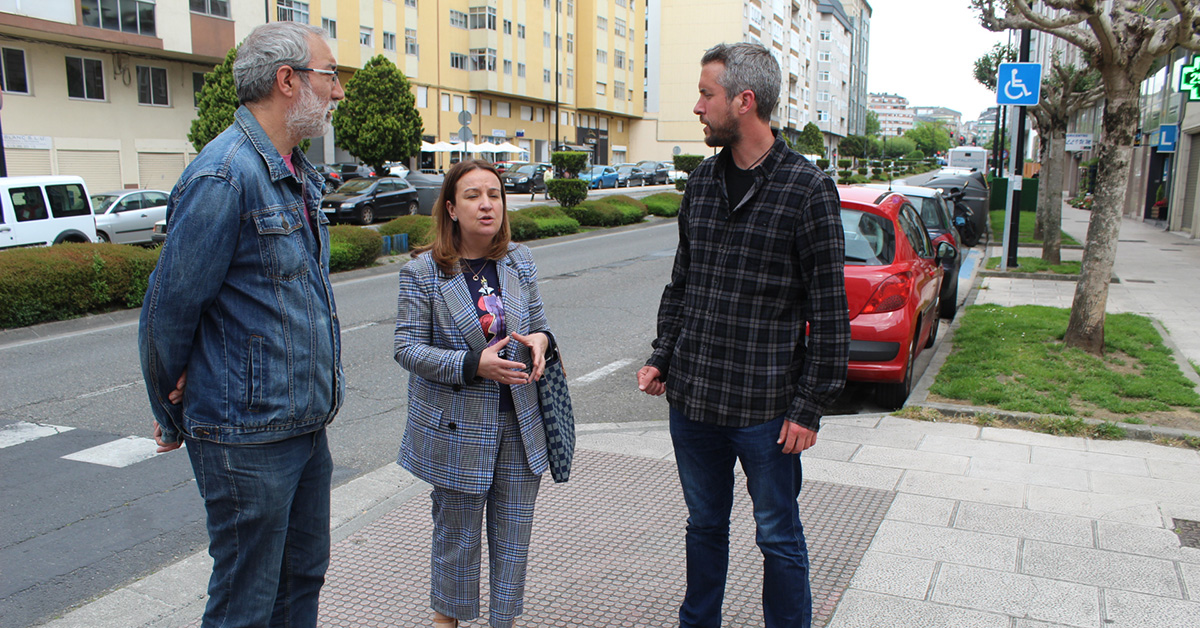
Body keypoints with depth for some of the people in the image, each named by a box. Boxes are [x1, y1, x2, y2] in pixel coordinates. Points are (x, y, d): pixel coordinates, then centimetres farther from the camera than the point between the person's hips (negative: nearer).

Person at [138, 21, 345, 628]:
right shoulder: (225, 175, -19)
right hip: (248, 438, -9)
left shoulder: (298, 175, 12)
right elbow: (168, 308, -14)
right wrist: (173, 418, -1)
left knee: (303, 577, 21)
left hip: (306, 422, 9)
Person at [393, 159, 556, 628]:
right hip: (458, 426, -3)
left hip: (521, 421, 4)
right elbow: (408, 348, -11)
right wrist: (474, 365, -24)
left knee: (514, 529, 14)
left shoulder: (520, 262, 3)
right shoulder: (422, 272, -10)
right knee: (457, 531, 13)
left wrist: (540, 340, -13)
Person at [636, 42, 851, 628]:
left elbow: (829, 311, -9)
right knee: (705, 525, 21)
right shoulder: (701, 182, 7)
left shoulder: (807, 189, -10)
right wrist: (662, 357, 9)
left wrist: (810, 406, -11)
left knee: (779, 538, 11)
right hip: (691, 399, 5)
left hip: (766, 409, -5)